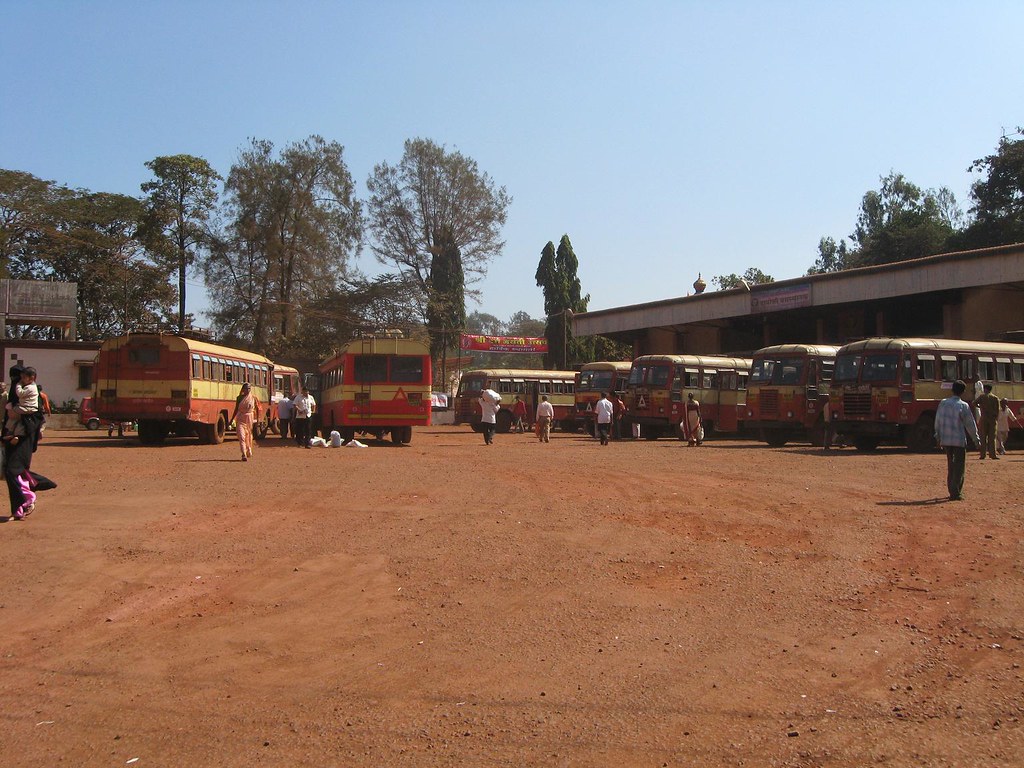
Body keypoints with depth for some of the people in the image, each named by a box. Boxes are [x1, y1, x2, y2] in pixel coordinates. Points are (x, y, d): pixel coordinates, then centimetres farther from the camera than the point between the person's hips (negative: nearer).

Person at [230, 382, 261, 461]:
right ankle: (244, 455, -19)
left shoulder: (253, 398, 1)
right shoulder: (239, 398, 3)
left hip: (250, 418, 0)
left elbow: (257, 409, 5)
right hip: (241, 419, 0)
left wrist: (257, 420, 0)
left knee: (249, 436, 11)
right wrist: (232, 420, 9)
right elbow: (236, 409, 11)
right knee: (241, 436, -12)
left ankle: (249, 452, 32)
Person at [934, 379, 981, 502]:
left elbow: (937, 422, 8)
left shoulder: (942, 403, 2)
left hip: (945, 440, 5)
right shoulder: (963, 406, -11)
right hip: (959, 440, -5)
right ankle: (955, 492, -4)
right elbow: (970, 424, -5)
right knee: (959, 467, 1)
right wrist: (976, 439, 7)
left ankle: (952, 490, 21)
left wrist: (938, 437, 19)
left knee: (950, 465, 16)